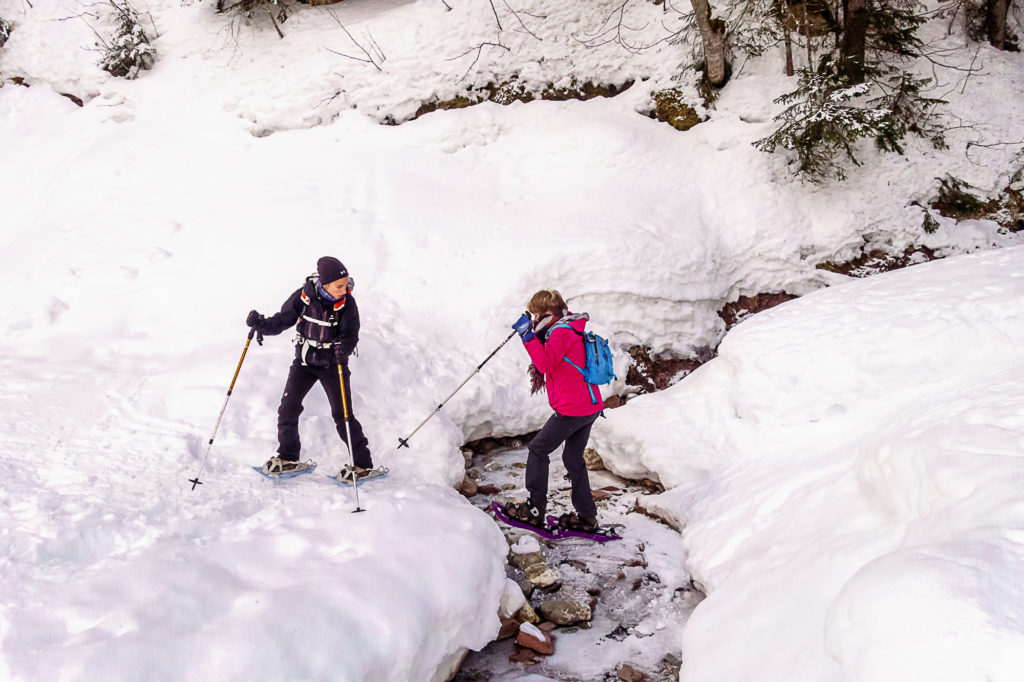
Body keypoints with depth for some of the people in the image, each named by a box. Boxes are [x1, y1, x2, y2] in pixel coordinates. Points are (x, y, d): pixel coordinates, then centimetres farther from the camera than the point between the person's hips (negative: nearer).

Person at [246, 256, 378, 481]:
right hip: (304, 361, 3)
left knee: (342, 415, -5)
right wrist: (261, 324, -23)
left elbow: (351, 334, -16)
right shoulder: (304, 295, -13)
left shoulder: (347, 302, -17)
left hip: (332, 363, -3)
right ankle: (288, 458, 19)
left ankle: (363, 465, 6)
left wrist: (344, 348, -37)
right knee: (288, 408, 0)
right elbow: (282, 320, -5)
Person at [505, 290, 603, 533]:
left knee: (538, 450, 1)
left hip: (572, 409, -10)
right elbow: (551, 362, 27)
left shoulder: (561, 332, -13)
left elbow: (545, 363, -24)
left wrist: (528, 336, -23)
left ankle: (535, 509, 4)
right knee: (573, 458, 18)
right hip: (591, 407, 10)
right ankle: (586, 516, 18)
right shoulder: (573, 331, 18)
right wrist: (535, 336, 16)